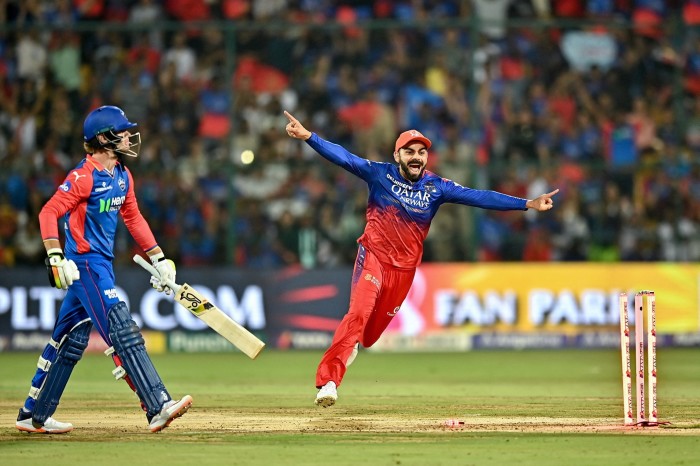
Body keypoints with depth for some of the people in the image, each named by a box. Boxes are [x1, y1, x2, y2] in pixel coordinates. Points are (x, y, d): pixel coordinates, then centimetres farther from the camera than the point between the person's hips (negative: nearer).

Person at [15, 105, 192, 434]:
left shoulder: (123, 176, 11)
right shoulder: (84, 176, -16)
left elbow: (133, 217, 22)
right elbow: (49, 213, -18)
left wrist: (158, 258, 18)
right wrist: (56, 258, -28)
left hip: (101, 264, 10)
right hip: (85, 263, -10)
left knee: (71, 340, 14)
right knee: (123, 333, -15)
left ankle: (34, 416, 22)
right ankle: (158, 408, -20)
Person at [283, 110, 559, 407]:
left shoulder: (437, 187, -1)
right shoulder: (380, 174, -7)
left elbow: (478, 197, -6)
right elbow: (343, 158, -17)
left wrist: (527, 204, -14)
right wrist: (308, 137, -32)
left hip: (404, 268, 4)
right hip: (374, 257, -4)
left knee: (377, 325, 11)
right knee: (359, 312, -22)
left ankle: (350, 345, 45)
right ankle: (328, 380, -26)